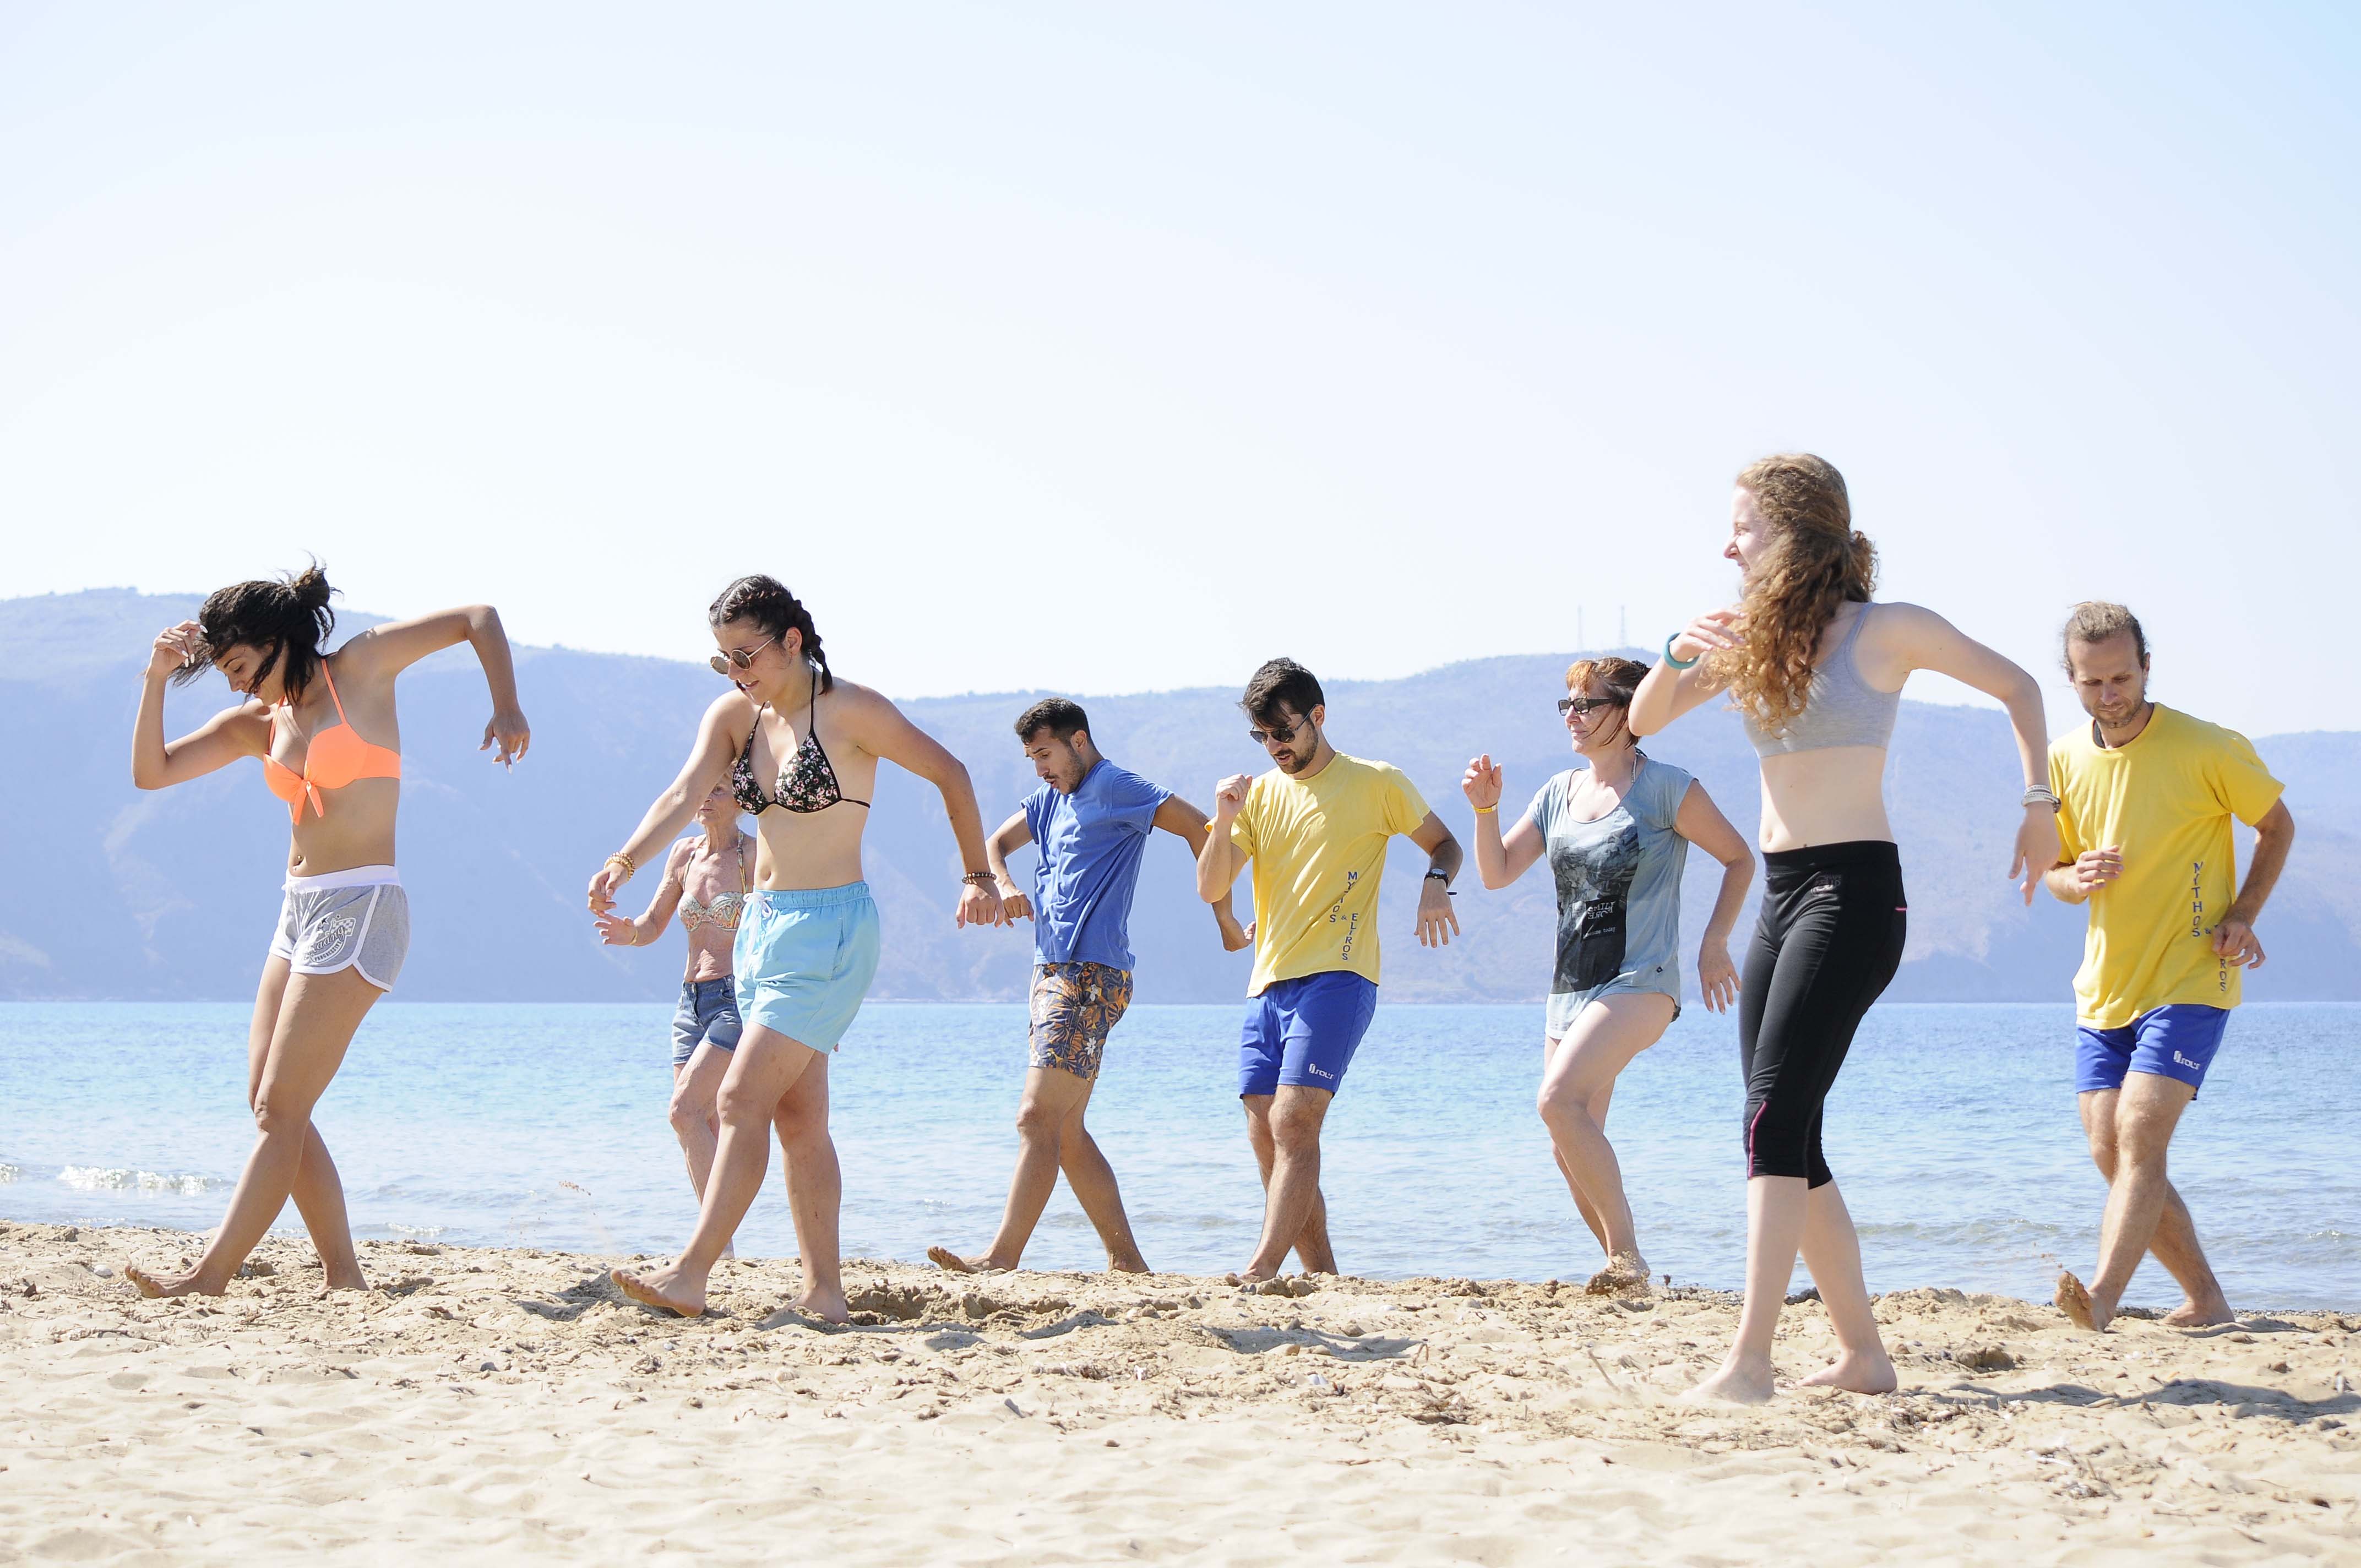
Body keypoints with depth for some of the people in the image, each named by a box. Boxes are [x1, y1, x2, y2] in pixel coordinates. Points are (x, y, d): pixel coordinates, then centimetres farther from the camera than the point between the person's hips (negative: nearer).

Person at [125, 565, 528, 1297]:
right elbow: (150, 772, 8)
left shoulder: (360, 670, -4)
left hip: (359, 909, -8)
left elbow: (477, 618, 1)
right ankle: (343, 1274, 9)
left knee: (280, 1108, -10)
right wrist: (158, 678, -3)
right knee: (268, 1104, 6)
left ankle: (211, 1276, -10)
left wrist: (506, 708, -9)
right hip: (300, 910, 8)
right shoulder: (258, 724, 13)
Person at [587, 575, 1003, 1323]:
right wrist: (625, 860, -27)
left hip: (828, 930, -8)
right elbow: (685, 794, -9)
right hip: (763, 923, 8)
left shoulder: (849, 711, -12)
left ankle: (690, 1275, -16)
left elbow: (949, 774, -2)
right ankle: (825, 1293, 11)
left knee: (743, 1098, -14)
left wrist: (978, 877, 1)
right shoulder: (734, 714, 5)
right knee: (798, 1117, 7)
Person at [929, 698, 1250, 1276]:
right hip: (1054, 971, 10)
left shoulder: (1114, 789, -6)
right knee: (1066, 1133, 9)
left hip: (1090, 974, -10)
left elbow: (1199, 828, -10)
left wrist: (1223, 916, -8)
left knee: (1038, 1119, -17)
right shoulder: (1050, 799, 21)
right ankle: (1128, 1262, 13)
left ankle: (1001, 1260, -24)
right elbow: (994, 844, 22)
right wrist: (1002, 884, -1)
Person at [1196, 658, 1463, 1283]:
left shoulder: (1376, 783, 3)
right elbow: (1210, 889, 10)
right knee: (1267, 1136, 0)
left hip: (1337, 978, -6)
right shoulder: (1259, 793, 15)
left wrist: (1435, 884, -9)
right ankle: (1321, 1275, 5)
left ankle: (1261, 1270, -25)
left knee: (1292, 1122, -19)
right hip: (1268, 984, 6)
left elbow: (1443, 842, 13)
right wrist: (1223, 822, -7)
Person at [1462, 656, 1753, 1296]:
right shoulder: (1559, 792, 13)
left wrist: (1714, 944, -5)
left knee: (1559, 1099, -26)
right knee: (1570, 1151, 4)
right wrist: (1486, 809, -4)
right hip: (1569, 988, 8)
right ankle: (1624, 1271, 17)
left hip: (1640, 981, -7)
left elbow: (1739, 859, 2)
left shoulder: (1665, 788, -5)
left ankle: (1627, 1255, -19)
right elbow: (1497, 873, 12)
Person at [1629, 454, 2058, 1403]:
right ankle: (1862, 1352, 15)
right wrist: (1679, 654, -5)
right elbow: (1643, 721, 14)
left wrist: (2039, 807, 4)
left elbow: (2017, 687, 7)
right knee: (1787, 1140, 6)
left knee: (1775, 1117, -18)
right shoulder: (1750, 638, 12)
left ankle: (1750, 1361, -23)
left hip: (1854, 888, -7)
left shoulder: (1885, 631, -4)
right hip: (1781, 895, 8)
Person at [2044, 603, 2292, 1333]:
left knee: (2139, 1135, -20)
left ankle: (2103, 1298, -32)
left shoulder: (2210, 749, -10)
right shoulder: (2065, 759, 4)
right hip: (2104, 987, 6)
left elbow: (2277, 825, 5)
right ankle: (2205, 1300, 17)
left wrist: (2242, 915, -10)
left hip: (2190, 980, -6)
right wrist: (2077, 879, -12)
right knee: (2111, 1153, 3)